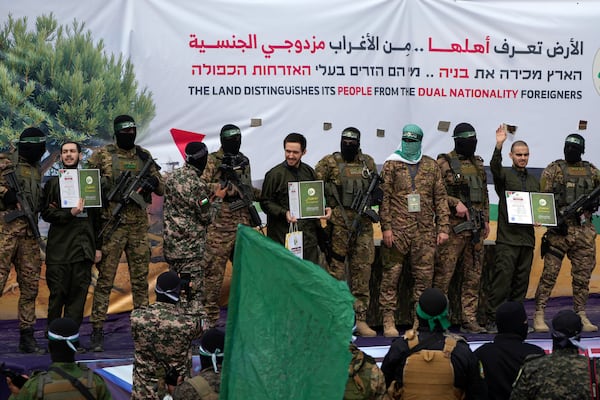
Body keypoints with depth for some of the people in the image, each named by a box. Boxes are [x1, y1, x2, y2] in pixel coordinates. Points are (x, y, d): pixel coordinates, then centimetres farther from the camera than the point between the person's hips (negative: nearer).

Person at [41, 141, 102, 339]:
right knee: (57, 294, -3)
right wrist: (70, 214, -15)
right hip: (59, 248, -1)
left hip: (83, 248, 2)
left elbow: (97, 217, 13)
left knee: (78, 294, -1)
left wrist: (98, 246, 8)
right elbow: (46, 213, 0)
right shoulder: (52, 183, 10)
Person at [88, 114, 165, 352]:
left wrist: (153, 181, -9)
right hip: (112, 225, -4)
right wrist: (111, 188, -13)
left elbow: (162, 189, 13)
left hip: (139, 226, 4)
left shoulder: (144, 157, 12)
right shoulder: (102, 155, 1)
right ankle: (97, 331, 1)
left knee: (140, 279, 9)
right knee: (105, 280, -3)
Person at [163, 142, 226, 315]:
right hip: (192, 248, -7)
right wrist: (218, 198, 3)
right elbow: (207, 218, -12)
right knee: (194, 290, -3)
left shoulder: (171, 177, 6)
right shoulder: (198, 185, -17)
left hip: (171, 243, 7)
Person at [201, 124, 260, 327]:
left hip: (243, 224, 7)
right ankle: (210, 316, 4)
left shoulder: (244, 161, 15)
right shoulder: (212, 161, -6)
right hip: (219, 225, -6)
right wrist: (226, 186, -22)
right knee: (214, 270, -3)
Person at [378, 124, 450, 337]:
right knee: (391, 274, -2)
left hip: (425, 230, 3)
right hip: (398, 230, -3)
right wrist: (386, 227, -9)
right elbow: (384, 197, -1)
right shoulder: (391, 165, 4)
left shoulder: (431, 165, 12)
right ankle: (388, 320, 4)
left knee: (424, 276, 4)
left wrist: (443, 227, 5)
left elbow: (441, 197, 12)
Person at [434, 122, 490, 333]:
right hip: (453, 226, -7)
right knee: (443, 274, -6)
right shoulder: (444, 163, -4)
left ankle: (469, 319, 13)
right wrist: (455, 203, -20)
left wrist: (486, 219, 15)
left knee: (473, 276, 8)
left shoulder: (478, 163, 17)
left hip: (476, 228, 7)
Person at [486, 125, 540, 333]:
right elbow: (494, 167, -22)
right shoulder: (504, 175, 1)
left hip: (527, 238, 6)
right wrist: (499, 145, -37)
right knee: (502, 280, -9)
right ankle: (493, 320, -5)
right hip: (507, 238, -6)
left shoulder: (534, 181, 20)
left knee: (521, 282, 8)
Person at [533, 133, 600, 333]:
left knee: (583, 276, 7)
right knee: (549, 274, -5)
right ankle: (539, 315, -1)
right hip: (559, 229, -3)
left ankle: (581, 316, 15)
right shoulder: (553, 170, 2)